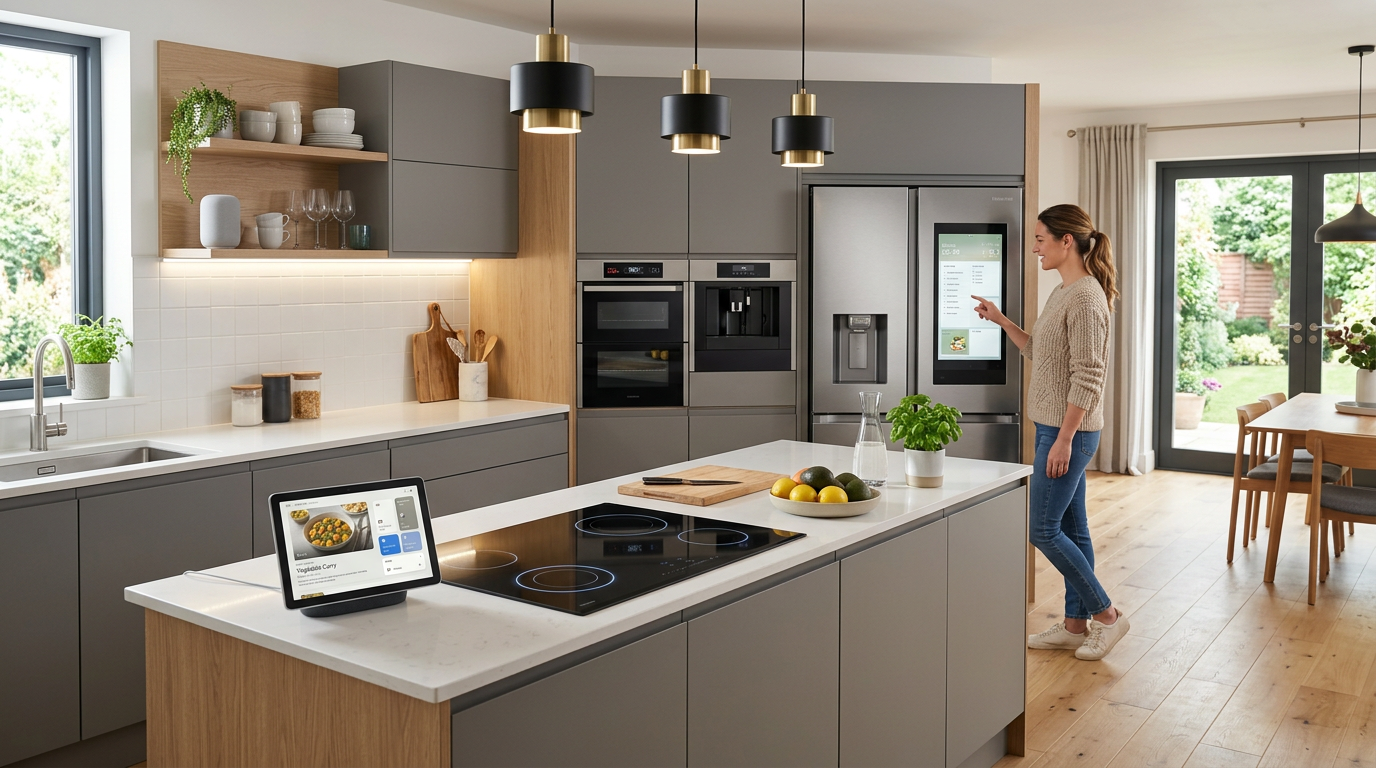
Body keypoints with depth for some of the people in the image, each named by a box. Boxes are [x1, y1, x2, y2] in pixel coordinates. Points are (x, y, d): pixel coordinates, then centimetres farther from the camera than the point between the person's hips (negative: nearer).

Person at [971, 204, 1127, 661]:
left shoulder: (1086, 297, -18)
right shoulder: (1063, 292, 12)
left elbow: (1086, 378, -21)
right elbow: (1041, 353, 20)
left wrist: (1064, 439, -21)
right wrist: (1002, 322, 13)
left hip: (1070, 432, -10)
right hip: (1056, 429, 10)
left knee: (1043, 529, -4)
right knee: (1070, 528, 14)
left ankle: (1106, 614, 9)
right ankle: (1076, 624, 23)